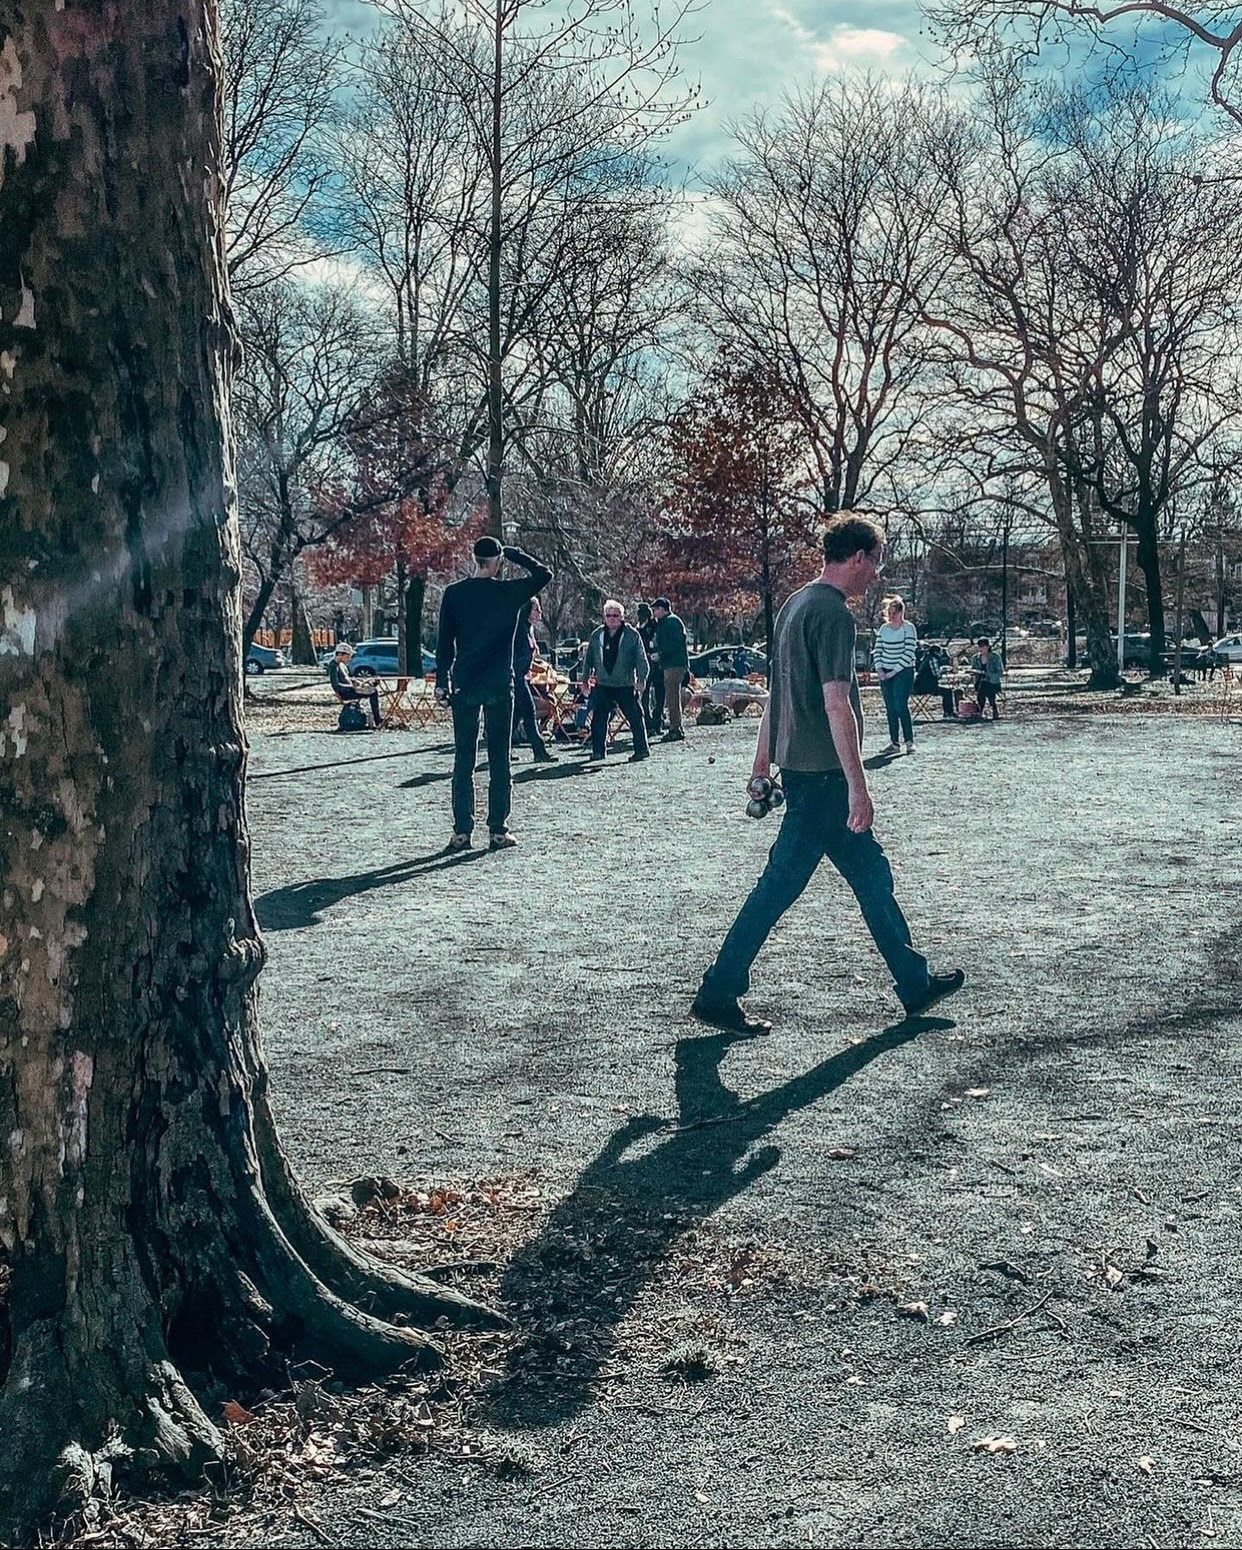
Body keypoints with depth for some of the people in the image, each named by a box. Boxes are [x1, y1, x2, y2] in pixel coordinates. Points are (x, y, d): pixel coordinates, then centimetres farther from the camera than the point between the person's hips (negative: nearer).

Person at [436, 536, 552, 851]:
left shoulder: (453, 594, 1)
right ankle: (498, 831, 3)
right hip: (500, 685, -1)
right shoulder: (509, 592, -5)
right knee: (499, 761, 4)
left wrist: (442, 681, 9)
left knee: (463, 761, 5)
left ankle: (462, 831, 3)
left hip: (464, 685, 2)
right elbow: (544, 574, 9)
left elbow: (445, 642, 3)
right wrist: (513, 554, 10)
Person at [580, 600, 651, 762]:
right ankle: (597, 750, 12)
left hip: (626, 686, -3)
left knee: (635, 717, -4)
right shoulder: (597, 636, 8)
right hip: (603, 685, 3)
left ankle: (642, 749, 3)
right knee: (598, 718, 3)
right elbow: (589, 659, 16)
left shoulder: (632, 635, -3)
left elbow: (641, 659, -4)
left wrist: (641, 679, -11)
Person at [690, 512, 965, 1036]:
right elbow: (836, 704, -22)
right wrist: (858, 787, -21)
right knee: (780, 884, -1)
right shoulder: (833, 614, -16)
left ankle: (915, 983, 23)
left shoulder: (795, 605, 14)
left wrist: (762, 763, 23)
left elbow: (774, 692, 19)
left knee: (871, 872, 15)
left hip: (798, 766, 10)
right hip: (822, 775, -10)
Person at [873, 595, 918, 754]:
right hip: (885, 673, 5)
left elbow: (909, 653, -12)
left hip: (903, 671, -5)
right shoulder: (883, 628, 9)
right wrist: (879, 669, -4)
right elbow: (878, 650, 12)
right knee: (890, 709, 5)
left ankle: (909, 741, -5)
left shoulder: (908, 628, -6)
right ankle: (894, 743, 9)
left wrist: (894, 672, -14)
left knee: (900, 706, -12)